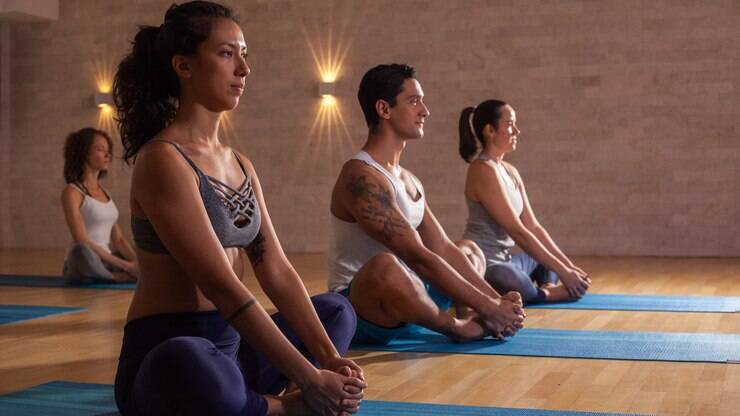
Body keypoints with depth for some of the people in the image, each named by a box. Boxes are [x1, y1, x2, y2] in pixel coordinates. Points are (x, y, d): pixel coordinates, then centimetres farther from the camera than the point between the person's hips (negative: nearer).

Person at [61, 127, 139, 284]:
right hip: (81, 266, -7)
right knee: (82, 251, -41)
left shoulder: (103, 192, 15)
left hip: (107, 262, 7)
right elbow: (82, 243, -19)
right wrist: (125, 265, -22)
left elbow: (118, 238, 9)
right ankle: (119, 277, -17)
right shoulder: (72, 192, -9)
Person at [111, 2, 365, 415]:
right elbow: (223, 288, -22)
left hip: (230, 345, 9)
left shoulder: (240, 164, 11)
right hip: (167, 355, -9)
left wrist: (329, 357, -7)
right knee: (190, 366, -44)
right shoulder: (163, 160, -15)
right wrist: (309, 378, -22)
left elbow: (277, 270, 5)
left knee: (337, 309, 26)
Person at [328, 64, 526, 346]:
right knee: (385, 267, -42)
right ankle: (458, 327, -14)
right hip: (360, 308, -10)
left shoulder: (410, 180, 12)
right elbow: (418, 258, -25)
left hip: (403, 303, 10)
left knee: (469, 252, 24)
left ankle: (470, 318, -8)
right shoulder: (361, 177, -19)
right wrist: (487, 307, -23)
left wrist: (495, 299, -5)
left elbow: (443, 249, 8)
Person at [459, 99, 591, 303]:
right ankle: (546, 293, -8)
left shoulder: (510, 171, 12)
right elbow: (518, 231, -20)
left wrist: (569, 266, 5)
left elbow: (534, 227, 11)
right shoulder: (483, 170, -16)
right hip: (481, 266, -11)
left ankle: (547, 289, 0)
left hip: (502, 260, 11)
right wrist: (563, 271, -18)